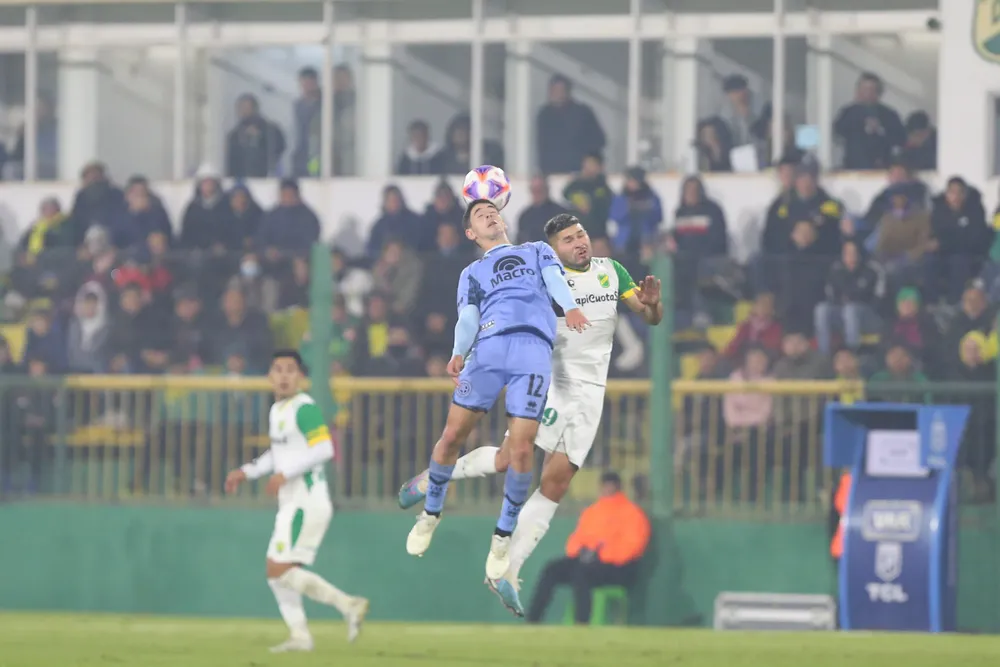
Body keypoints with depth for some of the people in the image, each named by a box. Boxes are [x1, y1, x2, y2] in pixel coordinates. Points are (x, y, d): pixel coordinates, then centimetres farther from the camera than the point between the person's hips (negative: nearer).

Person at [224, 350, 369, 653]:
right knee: (276, 572, 9)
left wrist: (285, 474, -23)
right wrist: (245, 472, 22)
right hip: (292, 503, 10)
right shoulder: (277, 410, 16)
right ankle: (300, 636, 9)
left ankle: (347, 604, -11)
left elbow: (324, 449, -22)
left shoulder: (304, 408, -13)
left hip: (307, 501, -10)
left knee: (280, 570, -13)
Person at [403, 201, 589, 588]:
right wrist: (459, 353, -12)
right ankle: (431, 514, 19)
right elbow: (467, 318, 10)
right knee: (453, 435, -5)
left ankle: (503, 536, 5)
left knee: (521, 448, -11)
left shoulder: (537, 251, 28)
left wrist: (570, 307, -16)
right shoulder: (472, 273, 28)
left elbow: (555, 279, 7)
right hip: (489, 347, 1)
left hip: (534, 349, -1)